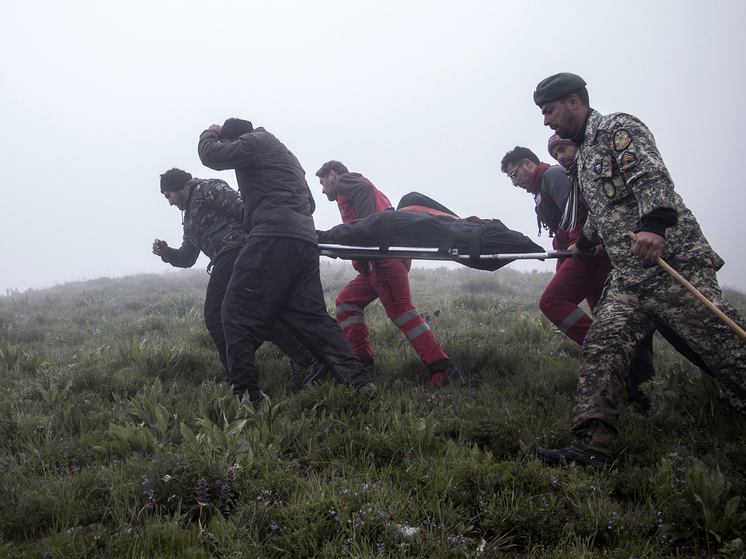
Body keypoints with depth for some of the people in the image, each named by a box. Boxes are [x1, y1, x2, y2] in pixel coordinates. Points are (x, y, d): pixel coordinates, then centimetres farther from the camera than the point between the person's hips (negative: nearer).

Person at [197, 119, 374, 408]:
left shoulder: (255, 141, 6)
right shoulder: (284, 153, 34)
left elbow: (211, 155, 0)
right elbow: (309, 203, 37)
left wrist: (210, 134, 22)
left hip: (274, 237, -9)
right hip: (306, 240, 9)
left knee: (238, 314, -6)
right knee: (311, 317, 7)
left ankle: (245, 395, -14)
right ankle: (359, 381, -4)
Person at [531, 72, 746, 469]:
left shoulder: (618, 128, -4)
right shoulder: (583, 154, 24)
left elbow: (652, 176, -21)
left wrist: (654, 224, -36)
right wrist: (583, 244, 52)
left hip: (676, 264, -9)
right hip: (628, 279, 9)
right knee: (601, 349, -7)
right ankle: (592, 448, -13)